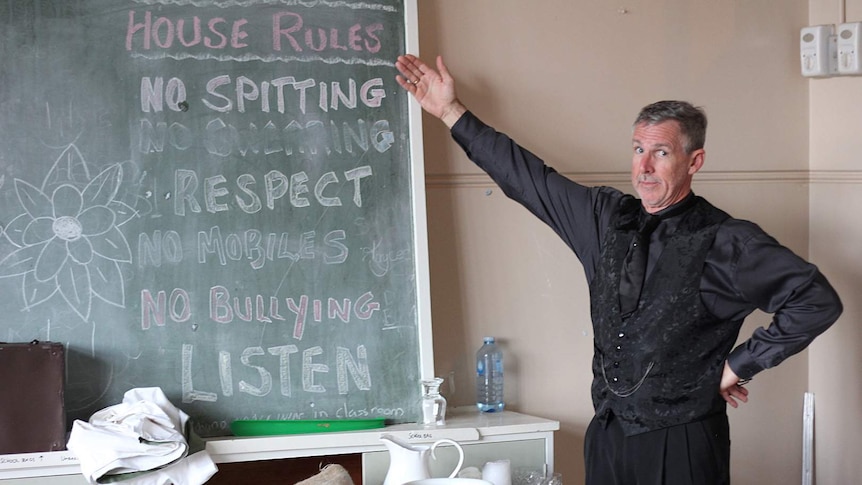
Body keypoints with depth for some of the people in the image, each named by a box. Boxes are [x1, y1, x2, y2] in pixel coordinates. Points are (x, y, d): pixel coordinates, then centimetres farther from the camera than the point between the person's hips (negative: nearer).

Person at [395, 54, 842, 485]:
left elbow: (817, 301, -13)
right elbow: (526, 178, 14)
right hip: (607, 438, 5)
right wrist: (452, 113, 16)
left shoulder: (724, 241, -10)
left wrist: (740, 364, -10)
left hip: (681, 445, -5)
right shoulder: (606, 218, 7)